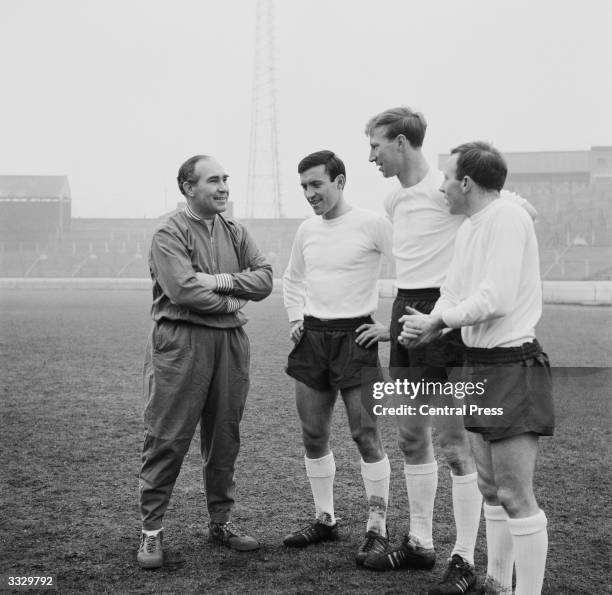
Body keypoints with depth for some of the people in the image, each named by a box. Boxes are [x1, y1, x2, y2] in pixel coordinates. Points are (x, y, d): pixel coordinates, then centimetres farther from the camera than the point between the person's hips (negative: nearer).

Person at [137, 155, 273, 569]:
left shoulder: (237, 233, 15)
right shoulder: (170, 234, -5)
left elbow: (265, 279, 4)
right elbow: (183, 289, -18)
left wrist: (222, 279, -12)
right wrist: (232, 303, -6)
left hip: (231, 341, 6)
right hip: (182, 341, -6)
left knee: (225, 437, 12)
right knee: (167, 438, -4)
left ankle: (221, 521, 24)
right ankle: (152, 530, 4)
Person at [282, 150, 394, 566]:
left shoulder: (373, 224, -10)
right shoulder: (307, 230, 10)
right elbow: (292, 279, 26)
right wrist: (296, 320, 13)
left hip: (355, 338, -6)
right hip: (312, 338, 6)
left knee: (367, 436, -4)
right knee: (313, 436, 10)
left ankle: (378, 529, 6)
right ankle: (325, 520, 23)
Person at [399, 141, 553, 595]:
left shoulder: (507, 218, -16)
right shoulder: (469, 228, 13)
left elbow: (495, 298, -24)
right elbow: (453, 292, 12)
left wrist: (438, 320, -11)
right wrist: (426, 329, -8)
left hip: (511, 366, -10)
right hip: (481, 365, 10)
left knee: (515, 496, -6)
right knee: (491, 488, 18)